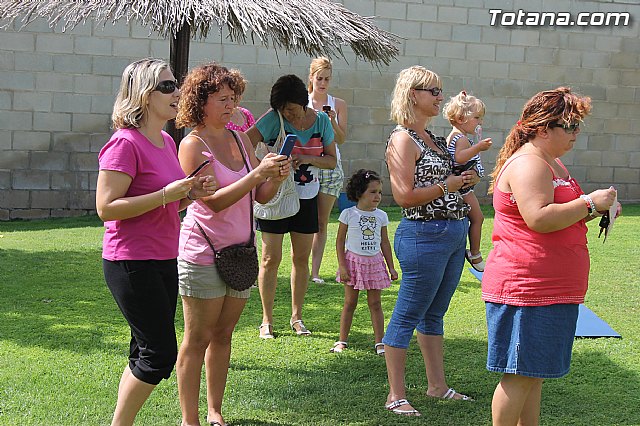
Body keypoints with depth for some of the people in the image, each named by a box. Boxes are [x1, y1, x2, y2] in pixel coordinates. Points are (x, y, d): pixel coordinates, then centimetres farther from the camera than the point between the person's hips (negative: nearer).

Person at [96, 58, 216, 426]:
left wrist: (192, 193, 2)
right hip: (132, 264, -9)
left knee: (147, 353, 13)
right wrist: (167, 194, -22)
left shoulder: (167, 142, 11)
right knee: (161, 354, -7)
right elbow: (106, 207, -20)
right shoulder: (125, 143, -15)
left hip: (164, 261, 9)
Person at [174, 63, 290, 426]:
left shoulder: (240, 139, 9)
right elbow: (214, 201, -20)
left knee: (223, 335, 13)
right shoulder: (193, 145, -11)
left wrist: (277, 178, -11)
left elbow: (261, 196, 9)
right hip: (203, 254, -6)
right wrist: (258, 173, -26)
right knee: (198, 339, 0)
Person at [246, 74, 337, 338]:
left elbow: (332, 160, 2)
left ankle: (296, 316, 22)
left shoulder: (321, 121, 1)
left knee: (301, 258, 9)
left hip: (306, 197, 3)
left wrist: (308, 158, -16)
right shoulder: (274, 119, -10)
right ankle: (267, 320, 10)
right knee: (271, 258, -1)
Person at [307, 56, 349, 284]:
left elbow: (341, 140, 6)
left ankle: (315, 271, 7)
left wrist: (332, 121, -12)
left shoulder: (338, 104, 9)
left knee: (322, 222, 3)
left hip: (331, 166, 2)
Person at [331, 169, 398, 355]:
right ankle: (342, 341, 11)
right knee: (350, 303, 4)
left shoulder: (381, 216, 4)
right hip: (353, 261, -2)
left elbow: (385, 243, 10)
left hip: (374, 262, 2)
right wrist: (342, 265, -10)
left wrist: (391, 267, 8)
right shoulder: (348, 214, -6)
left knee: (375, 303, 4)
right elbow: (340, 241, -3)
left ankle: (379, 342, 7)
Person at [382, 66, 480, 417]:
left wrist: (465, 179, 11)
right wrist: (448, 185, -14)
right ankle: (396, 396, 4)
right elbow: (404, 196, -19)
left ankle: (437, 385, 28)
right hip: (424, 236, -9)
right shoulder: (403, 140, -12)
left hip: (453, 234, 9)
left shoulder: (434, 139, 15)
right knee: (407, 316, -2)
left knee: (434, 314, 18)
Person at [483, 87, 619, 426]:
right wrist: (589, 203, -18)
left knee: (534, 373, 15)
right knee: (519, 375, -6)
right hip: (527, 287, -11)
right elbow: (539, 219, -27)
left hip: (551, 290, 11)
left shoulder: (552, 162, 19)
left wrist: (594, 211, 12)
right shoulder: (528, 163, -15)